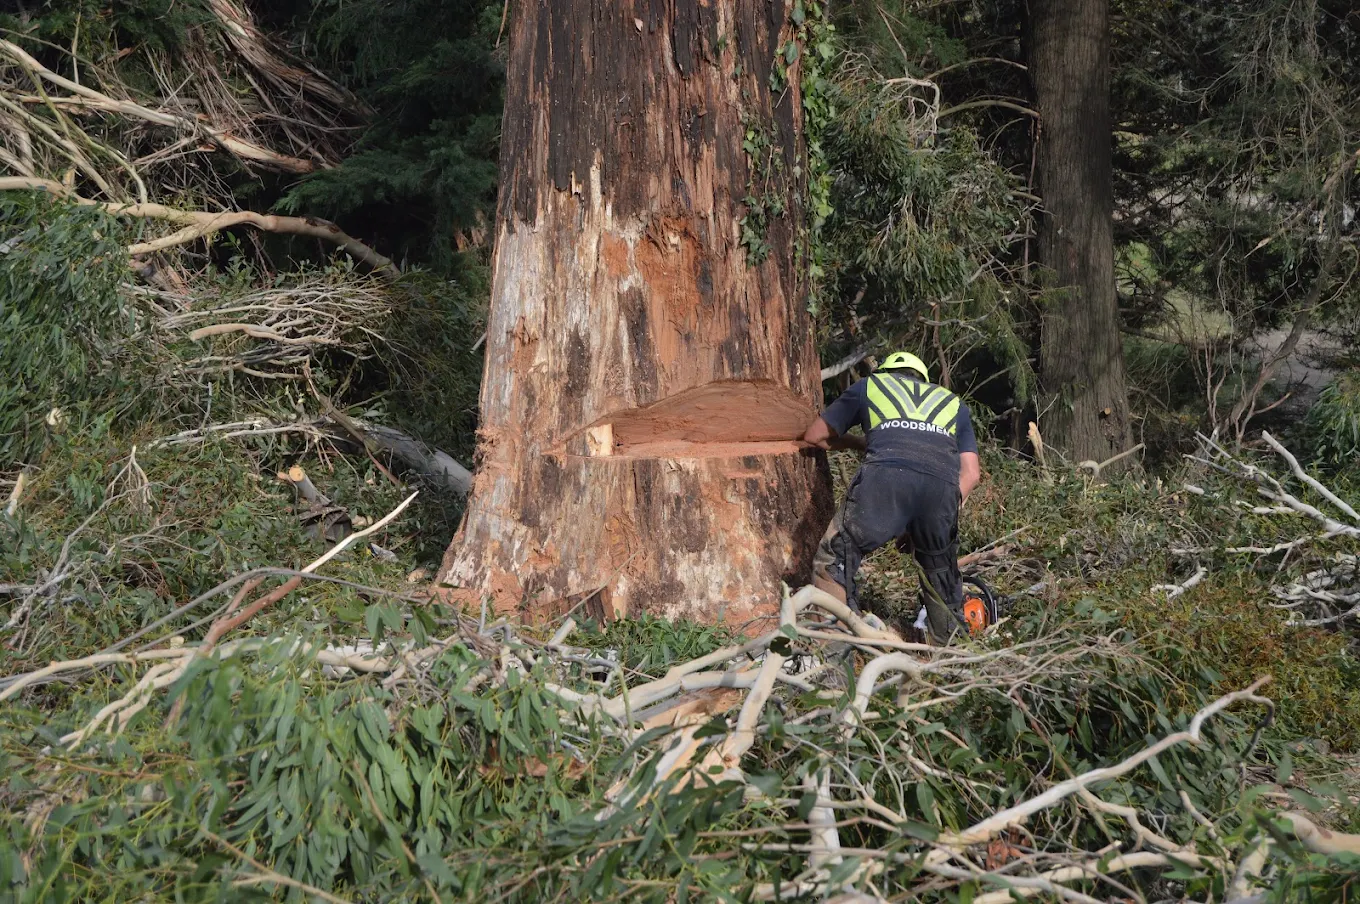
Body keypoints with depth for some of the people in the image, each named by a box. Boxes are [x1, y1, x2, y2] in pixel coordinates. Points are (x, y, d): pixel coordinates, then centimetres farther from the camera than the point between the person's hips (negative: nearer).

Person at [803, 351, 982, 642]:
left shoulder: (868, 386, 32)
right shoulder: (953, 403, 38)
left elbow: (814, 436, 35)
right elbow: (971, 473, 27)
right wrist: (928, 523, 29)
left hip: (886, 476, -3)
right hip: (943, 484, 3)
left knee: (834, 562, 8)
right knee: (941, 569, 24)